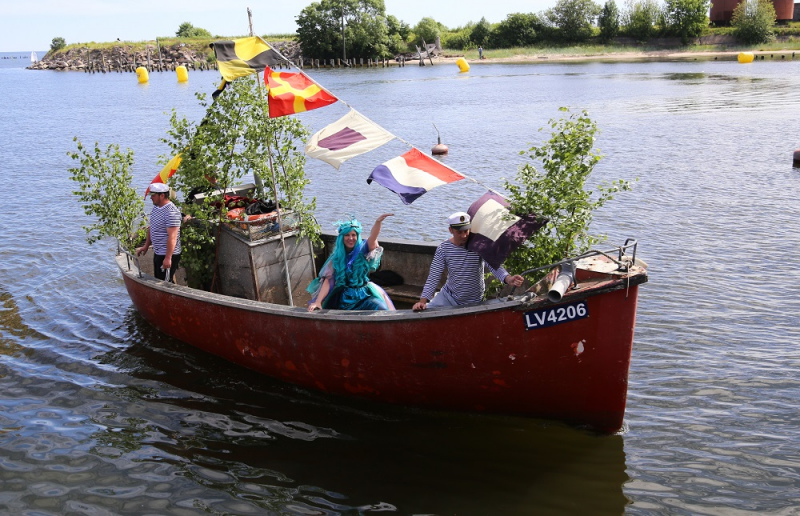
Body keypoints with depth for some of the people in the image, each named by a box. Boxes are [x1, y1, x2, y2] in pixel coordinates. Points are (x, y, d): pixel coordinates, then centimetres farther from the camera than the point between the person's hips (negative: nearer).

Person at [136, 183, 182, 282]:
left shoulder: (171, 212, -22)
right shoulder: (156, 207, 9)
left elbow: (172, 237, -26)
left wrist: (168, 258, -28)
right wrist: (146, 246, 20)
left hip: (168, 255, -10)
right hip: (157, 253, 10)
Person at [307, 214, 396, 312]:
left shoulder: (363, 251, 0)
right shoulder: (336, 257, 4)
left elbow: (372, 238, -21)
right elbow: (328, 280, -2)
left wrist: (378, 222, -42)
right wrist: (318, 302, -14)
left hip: (365, 295, -1)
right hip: (344, 298, 1)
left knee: (381, 309, -23)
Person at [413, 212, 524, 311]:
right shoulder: (443, 248, -9)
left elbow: (494, 266, -25)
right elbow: (433, 277, -9)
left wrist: (508, 279, -46)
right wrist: (423, 301, -21)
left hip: (473, 302, -1)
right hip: (448, 296, 1)